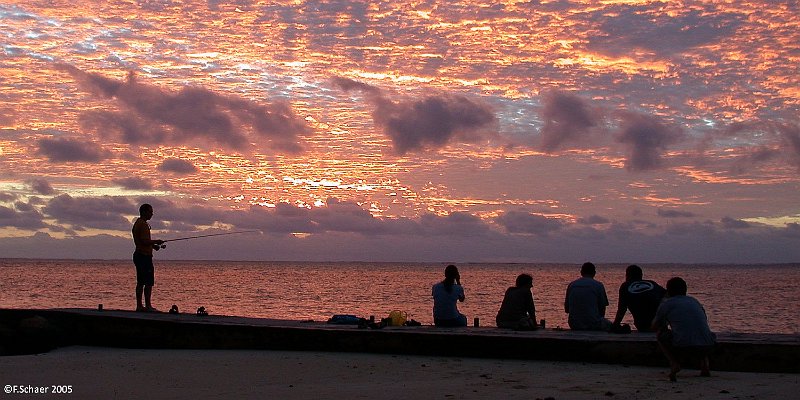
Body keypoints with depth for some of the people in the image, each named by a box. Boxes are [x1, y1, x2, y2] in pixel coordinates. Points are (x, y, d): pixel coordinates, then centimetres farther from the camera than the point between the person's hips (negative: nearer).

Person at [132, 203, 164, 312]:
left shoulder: (137, 223, 18)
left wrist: (152, 245, 15)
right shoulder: (143, 224, -15)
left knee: (140, 282, 11)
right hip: (144, 256, -10)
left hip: (138, 255, 11)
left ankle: (139, 305, 13)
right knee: (149, 282, -8)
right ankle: (148, 306, -8)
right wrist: (156, 242, -7)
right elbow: (145, 241, -22)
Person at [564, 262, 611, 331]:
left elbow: (566, 309, 10)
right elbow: (602, 310, -1)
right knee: (609, 325, 28)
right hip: (593, 325, -4)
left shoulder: (571, 285, 6)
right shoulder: (598, 285, -5)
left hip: (574, 325, 4)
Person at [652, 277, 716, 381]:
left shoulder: (666, 304, 14)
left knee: (660, 334, 22)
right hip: (707, 347, 5)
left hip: (682, 347, -5)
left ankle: (674, 363, 1)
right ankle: (705, 364, 16)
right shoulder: (694, 301, 26)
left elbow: (654, 327, 26)